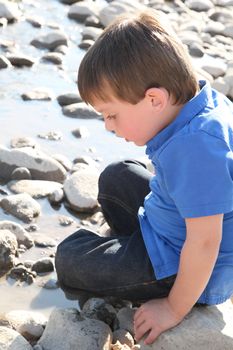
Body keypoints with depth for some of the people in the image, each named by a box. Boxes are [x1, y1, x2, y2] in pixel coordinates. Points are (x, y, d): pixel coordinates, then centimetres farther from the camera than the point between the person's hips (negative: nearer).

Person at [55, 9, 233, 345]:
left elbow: (204, 243, -33)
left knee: (69, 259, -5)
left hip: (197, 273, -9)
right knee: (117, 177, 22)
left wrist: (174, 310, -20)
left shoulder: (193, 148, -39)